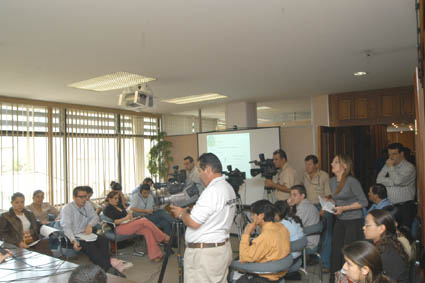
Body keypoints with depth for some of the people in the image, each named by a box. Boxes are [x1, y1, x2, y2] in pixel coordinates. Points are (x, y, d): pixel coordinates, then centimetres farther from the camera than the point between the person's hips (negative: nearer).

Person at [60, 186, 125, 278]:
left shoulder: (87, 205, 9)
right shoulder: (67, 208, -8)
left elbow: (95, 217, 17)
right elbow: (66, 226, -19)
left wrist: (90, 225, -8)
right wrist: (74, 241, -35)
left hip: (85, 234, 6)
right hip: (74, 237, -6)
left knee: (103, 240, -24)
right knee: (90, 246, -33)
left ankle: (106, 266, -34)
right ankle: (108, 268, -38)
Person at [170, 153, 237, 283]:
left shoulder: (212, 191, -22)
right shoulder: (228, 187, 8)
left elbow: (193, 223, -21)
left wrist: (181, 213, -3)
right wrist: (190, 211, 13)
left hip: (204, 252, -9)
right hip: (222, 247, 9)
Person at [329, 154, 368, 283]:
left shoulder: (352, 181, -17)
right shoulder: (332, 181, 5)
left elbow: (363, 202, -15)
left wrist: (344, 208, -19)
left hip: (354, 221, -6)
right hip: (339, 221, 7)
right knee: (335, 252, 8)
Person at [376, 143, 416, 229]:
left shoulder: (409, 167, -3)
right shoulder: (387, 166, 16)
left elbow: (398, 181, -19)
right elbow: (379, 180, 5)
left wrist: (391, 167, -7)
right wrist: (392, 182, -8)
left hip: (405, 208, -5)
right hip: (390, 207, 5)